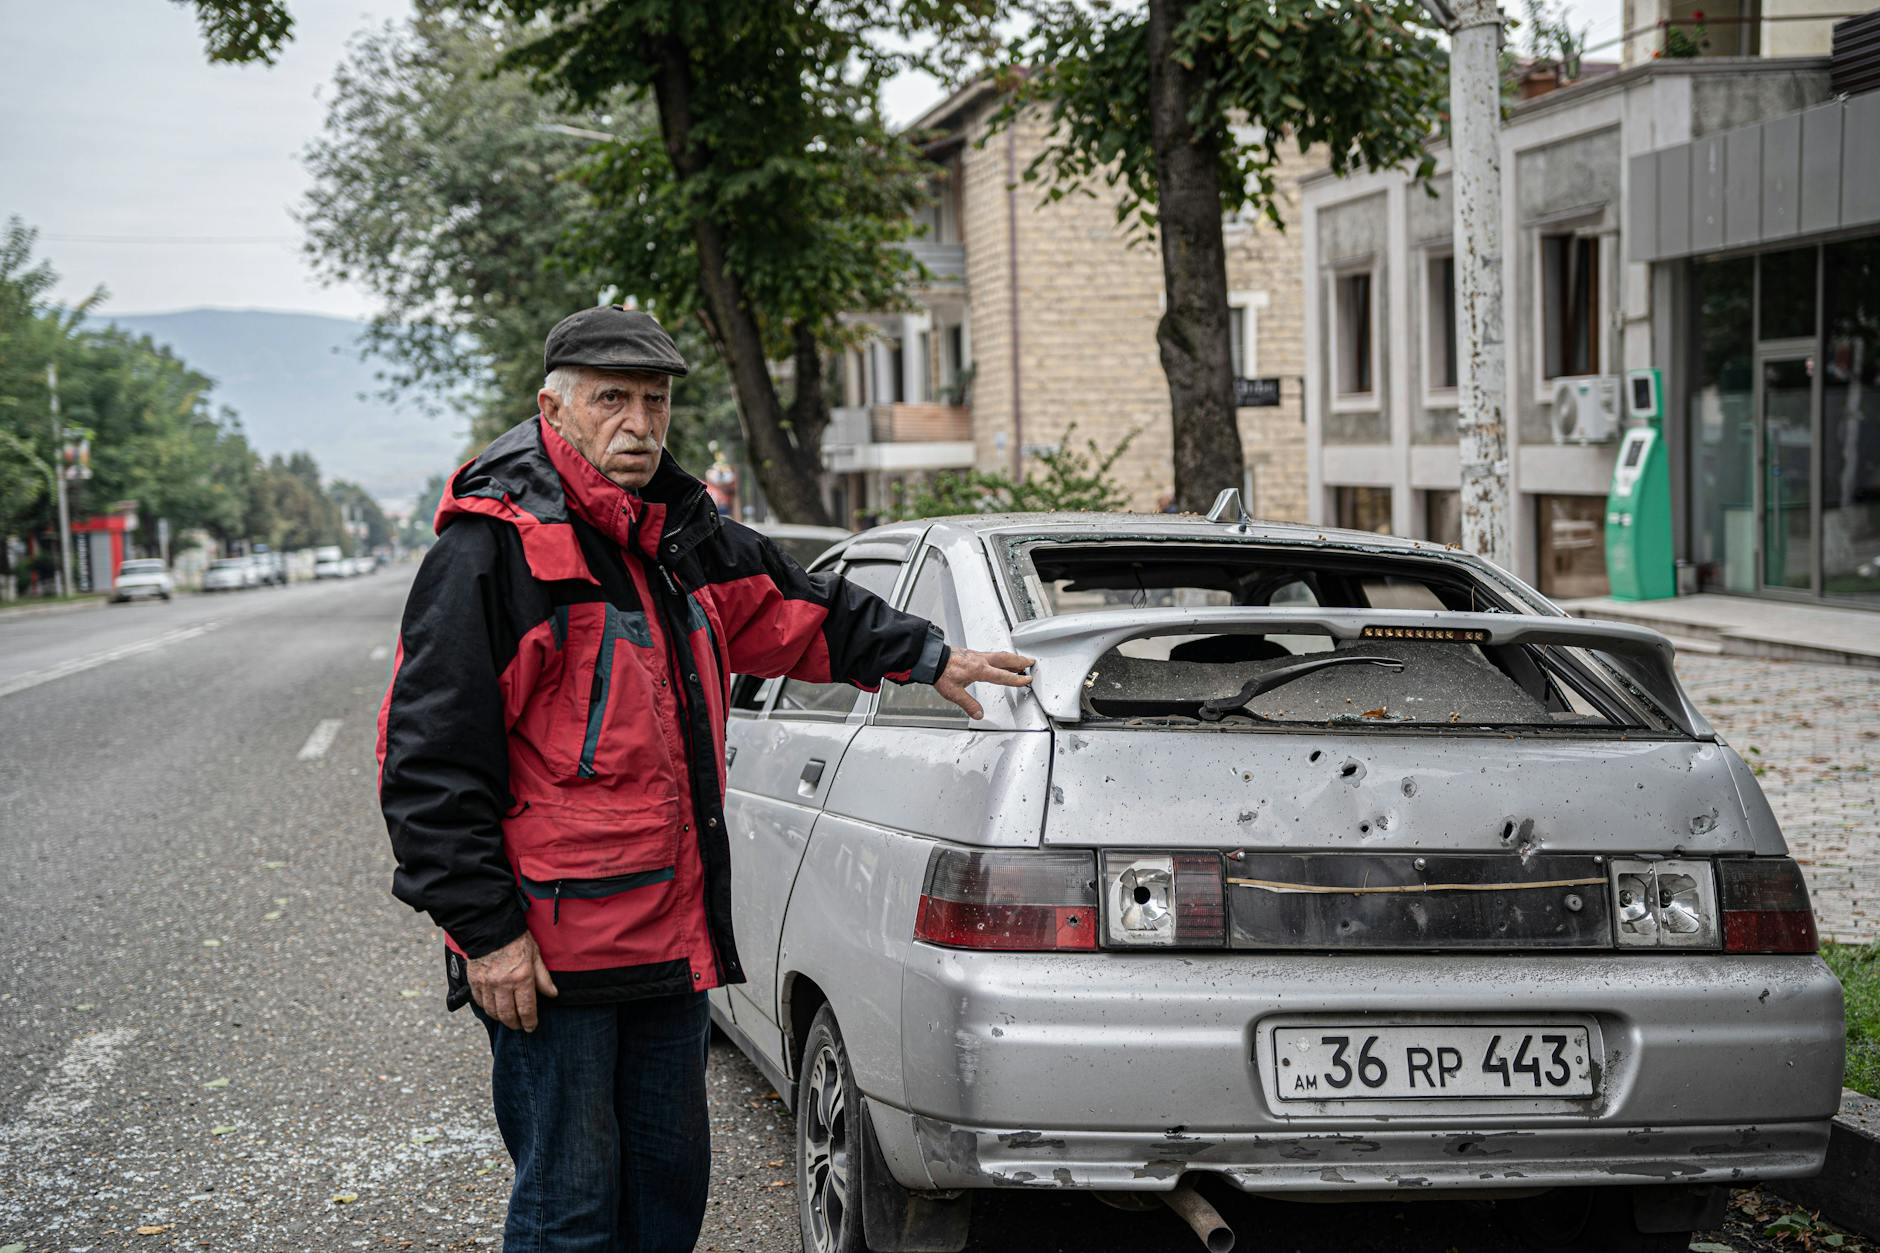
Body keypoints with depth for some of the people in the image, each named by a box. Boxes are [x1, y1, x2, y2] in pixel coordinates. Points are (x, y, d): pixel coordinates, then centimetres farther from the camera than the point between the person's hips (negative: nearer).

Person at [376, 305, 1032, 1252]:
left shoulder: (681, 537, 11)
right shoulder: (489, 552, -14)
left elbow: (795, 608, 29)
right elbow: (430, 767, -16)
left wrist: (926, 657, 30)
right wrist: (486, 931, -18)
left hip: (670, 936, 8)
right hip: (548, 950, -8)